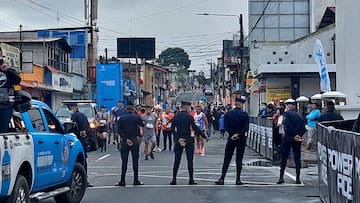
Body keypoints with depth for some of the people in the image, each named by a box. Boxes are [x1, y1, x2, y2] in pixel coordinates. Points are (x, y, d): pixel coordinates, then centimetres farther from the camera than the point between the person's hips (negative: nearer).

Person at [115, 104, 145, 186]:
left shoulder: (121, 118, 2)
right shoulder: (136, 117, 0)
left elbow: (119, 131, -7)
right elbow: (142, 125, 16)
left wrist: (126, 139, -11)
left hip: (124, 141, 1)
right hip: (134, 140, -1)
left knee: (124, 161, 3)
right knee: (135, 160, 5)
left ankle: (122, 181, 2)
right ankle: (136, 180, 7)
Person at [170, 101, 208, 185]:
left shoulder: (176, 116, 3)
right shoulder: (189, 116, -9)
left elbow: (172, 129, -2)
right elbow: (195, 128, -11)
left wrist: (178, 138, -3)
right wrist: (204, 136, -6)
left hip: (178, 140, 3)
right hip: (188, 140, -3)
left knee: (177, 160, 6)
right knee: (190, 160, 5)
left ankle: (174, 179, 4)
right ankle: (191, 179, 6)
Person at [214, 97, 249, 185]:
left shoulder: (228, 114, 0)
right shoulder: (245, 115, -6)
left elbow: (226, 127, -5)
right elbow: (246, 128, -12)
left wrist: (232, 135, -5)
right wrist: (238, 134, -10)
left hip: (231, 139, 2)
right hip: (241, 139, -1)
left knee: (227, 159, 6)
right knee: (239, 159, 4)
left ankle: (222, 179, 1)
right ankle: (238, 180, 4)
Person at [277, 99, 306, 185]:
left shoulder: (287, 114, -5)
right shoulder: (299, 116, 12)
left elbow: (288, 126, -16)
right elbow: (303, 128, 4)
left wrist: (294, 135, -11)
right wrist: (299, 135, -5)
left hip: (288, 138, -5)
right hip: (297, 140, 5)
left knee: (283, 158, 2)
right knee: (297, 159, 6)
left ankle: (281, 177, -2)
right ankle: (298, 179, 5)